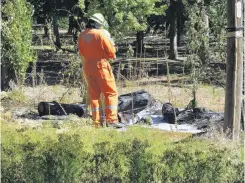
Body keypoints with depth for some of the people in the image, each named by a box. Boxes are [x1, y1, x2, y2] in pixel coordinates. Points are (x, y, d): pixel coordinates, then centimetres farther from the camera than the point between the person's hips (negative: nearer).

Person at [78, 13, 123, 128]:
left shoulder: (82, 36, 3)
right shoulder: (100, 34, -14)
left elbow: (82, 53, 10)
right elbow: (111, 52, -11)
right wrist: (106, 55, 9)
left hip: (88, 67, 6)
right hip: (101, 65, -6)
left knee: (94, 94, 11)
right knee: (111, 93, 1)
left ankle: (97, 122, 10)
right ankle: (111, 120, -6)